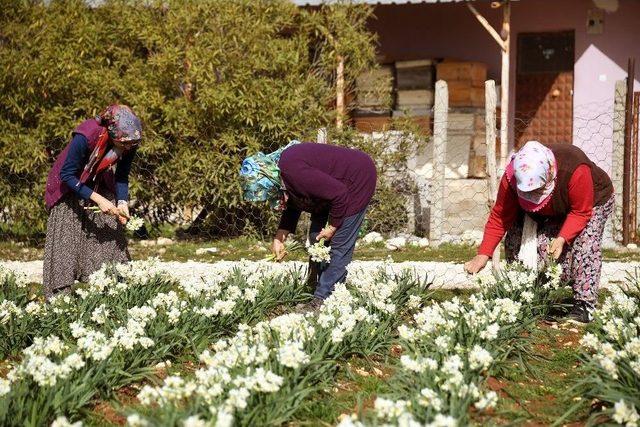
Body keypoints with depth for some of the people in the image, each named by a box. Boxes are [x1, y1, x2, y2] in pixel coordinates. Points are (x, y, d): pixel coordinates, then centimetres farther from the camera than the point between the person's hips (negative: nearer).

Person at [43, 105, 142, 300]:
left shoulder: (129, 142, -19)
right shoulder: (86, 137, -35)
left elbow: (121, 177, -6)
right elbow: (67, 175, -27)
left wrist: (122, 202, -24)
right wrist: (97, 198, -34)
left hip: (101, 187, 4)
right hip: (71, 188, -4)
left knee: (112, 238, -7)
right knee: (66, 243, -11)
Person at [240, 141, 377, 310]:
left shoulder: (293, 171, -34)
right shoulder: (279, 170, -5)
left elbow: (339, 194, -30)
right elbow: (292, 207, 10)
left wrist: (332, 227, -16)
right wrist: (279, 239, 2)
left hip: (359, 179, -10)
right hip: (334, 184, 10)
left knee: (340, 245, -10)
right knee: (316, 237, 12)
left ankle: (322, 300, -9)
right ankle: (314, 284, 20)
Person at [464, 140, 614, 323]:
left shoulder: (576, 170, -43)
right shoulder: (511, 178, -32)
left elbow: (581, 212, -32)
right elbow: (499, 217, -25)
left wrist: (562, 238, -46)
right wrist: (483, 254, -33)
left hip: (593, 202, -4)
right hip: (549, 212, 4)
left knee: (586, 241, -30)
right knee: (514, 239, -14)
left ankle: (584, 305, -24)